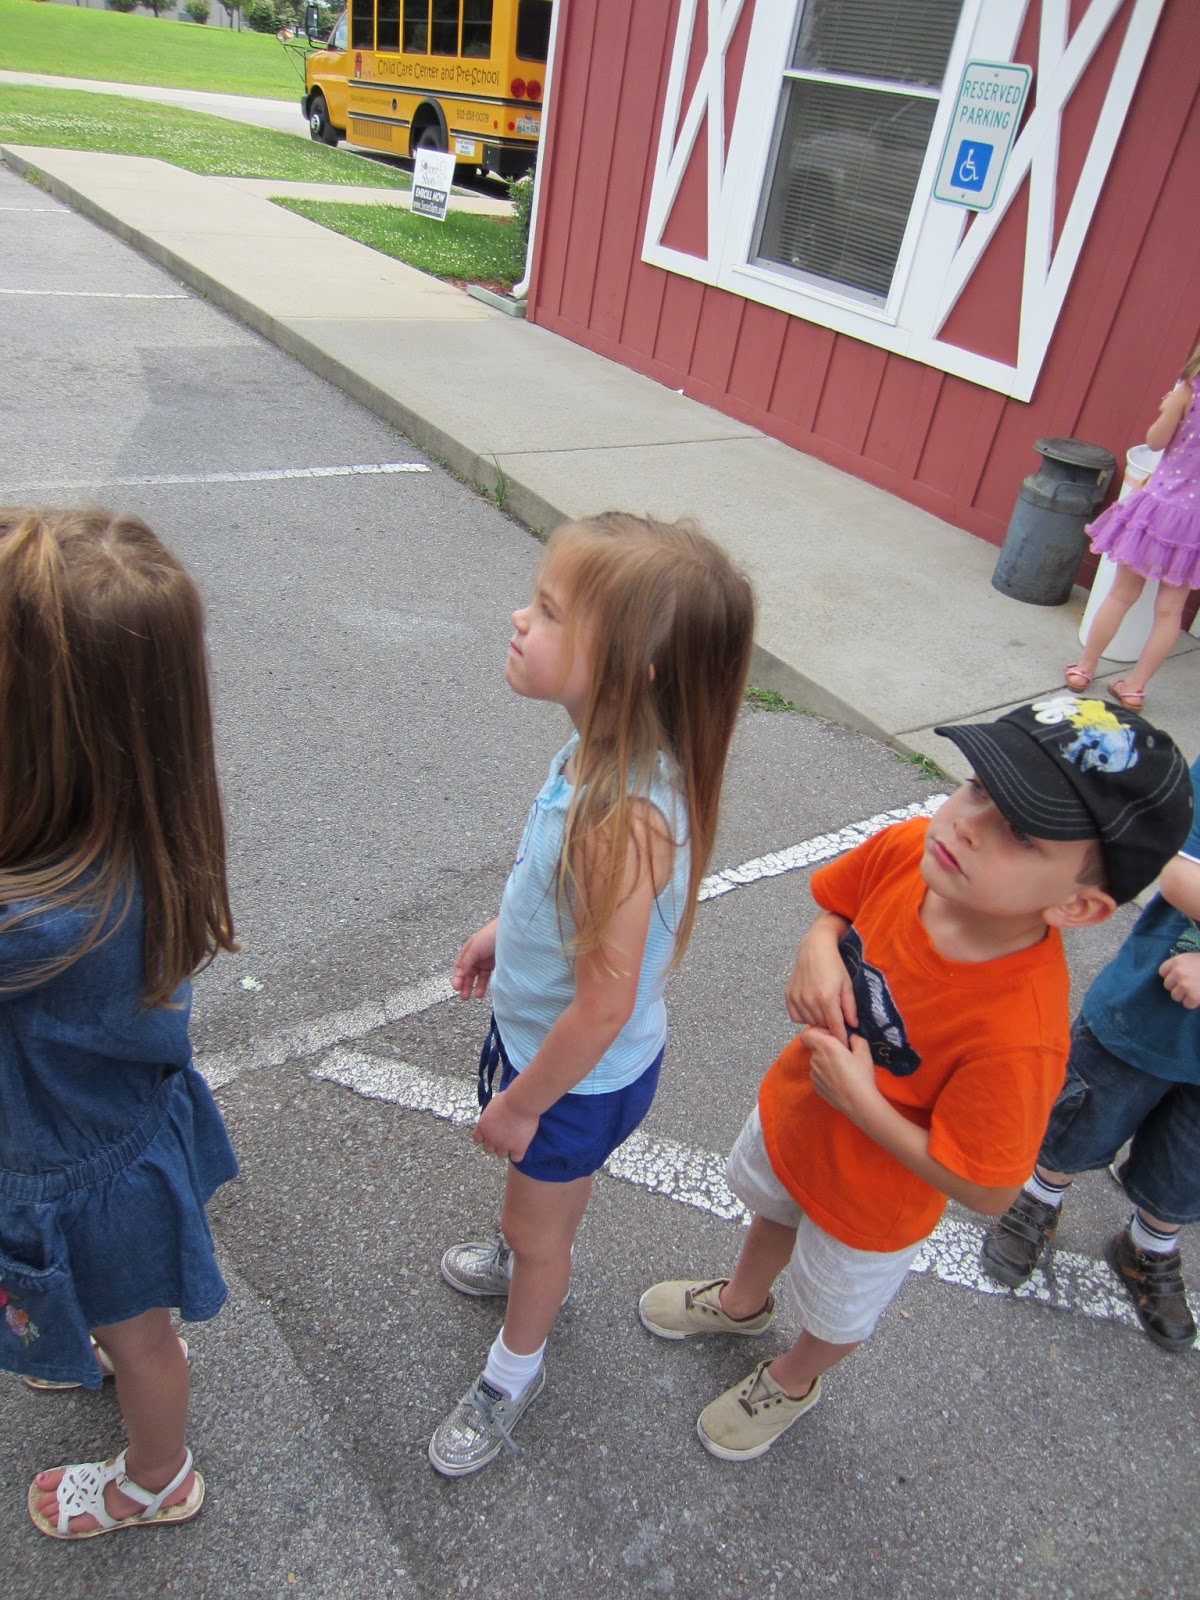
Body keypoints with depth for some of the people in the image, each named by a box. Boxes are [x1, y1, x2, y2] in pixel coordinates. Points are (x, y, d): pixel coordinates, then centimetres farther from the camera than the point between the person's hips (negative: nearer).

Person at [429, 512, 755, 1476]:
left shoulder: (624, 820, -43)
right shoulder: (605, 749, -16)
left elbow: (604, 1006, -32)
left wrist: (522, 1103, -17)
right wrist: (503, 932, 17)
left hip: (581, 1074, -7)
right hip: (537, 1033, 7)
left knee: (537, 1229, 22)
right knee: (541, 1203, 36)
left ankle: (513, 1373, 52)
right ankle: (528, 1261, 68)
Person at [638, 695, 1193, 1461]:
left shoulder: (1019, 1034, -42)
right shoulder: (905, 851, -28)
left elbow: (986, 1191, -28)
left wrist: (861, 1102, -32)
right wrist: (818, 950, -25)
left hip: (868, 1204, -5)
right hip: (793, 1111, 5)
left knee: (835, 1313, 30)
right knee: (768, 1207, 37)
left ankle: (793, 1381, 66)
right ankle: (743, 1301, 73)